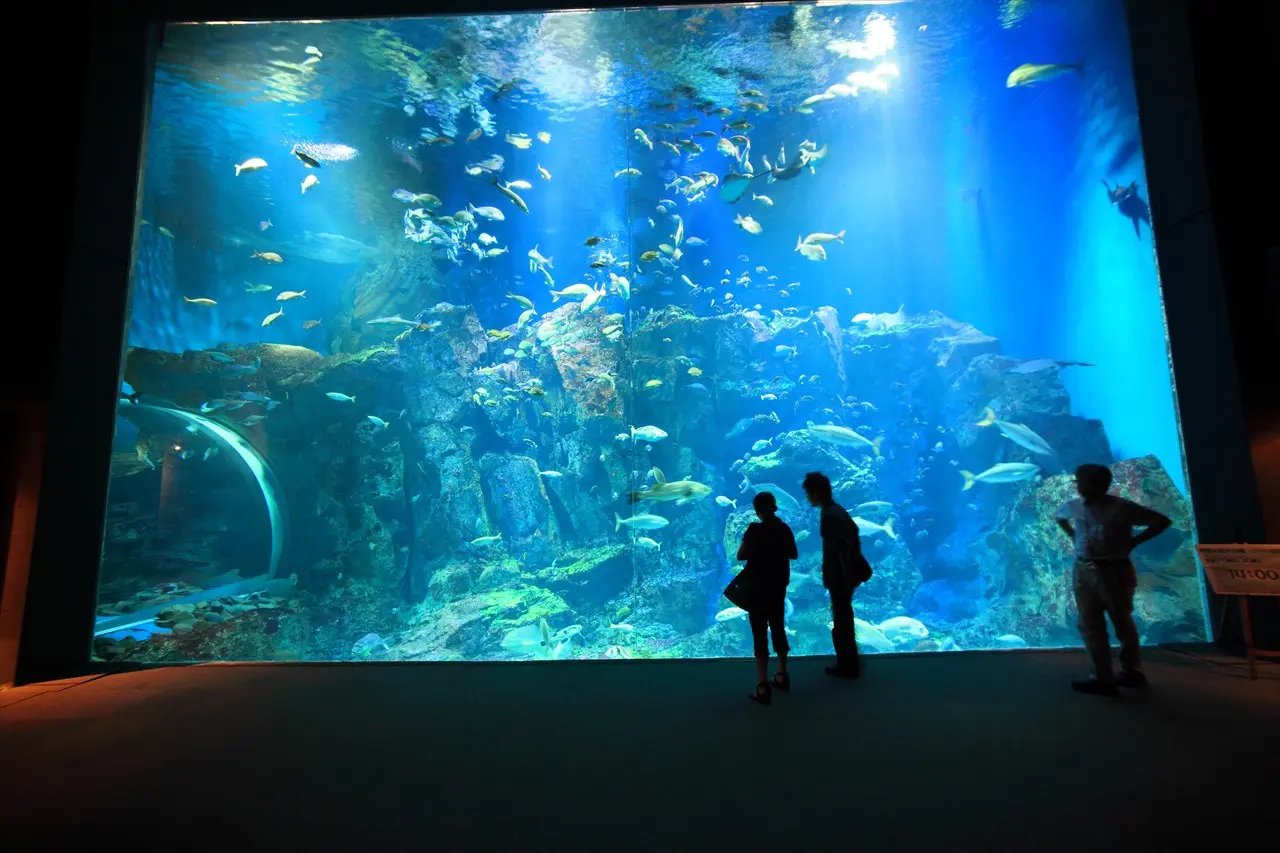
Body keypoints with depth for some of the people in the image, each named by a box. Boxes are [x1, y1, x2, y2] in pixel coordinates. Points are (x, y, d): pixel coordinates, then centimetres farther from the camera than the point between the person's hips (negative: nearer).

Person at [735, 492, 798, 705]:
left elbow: (740, 555, -15)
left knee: (760, 635, -1)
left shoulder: (755, 529, -17)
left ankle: (763, 688, 0)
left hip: (758, 588, -6)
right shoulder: (784, 528, 0)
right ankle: (782, 676, 32)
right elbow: (793, 554, 11)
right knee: (778, 629, 20)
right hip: (778, 587, 6)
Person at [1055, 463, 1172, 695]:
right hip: (1082, 571, 5)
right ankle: (1101, 678, 12)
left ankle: (1132, 673, 27)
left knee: (1122, 623, 10)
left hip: (1114, 570, -5)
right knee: (1090, 626, 5)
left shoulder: (1122, 507, -11)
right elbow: (1059, 517, 27)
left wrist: (1133, 542, -7)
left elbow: (1162, 521, -6)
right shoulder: (1073, 506, 5)